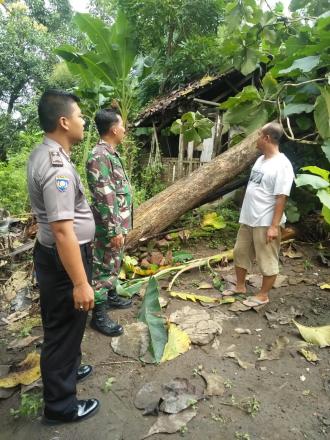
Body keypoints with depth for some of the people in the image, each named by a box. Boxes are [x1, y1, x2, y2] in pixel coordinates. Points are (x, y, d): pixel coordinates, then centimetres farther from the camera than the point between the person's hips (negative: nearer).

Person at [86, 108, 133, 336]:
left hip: (120, 222, 10)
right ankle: (99, 315, 15)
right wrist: (113, 230, -23)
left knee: (114, 264, 22)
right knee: (104, 268, 1)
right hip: (110, 225, -10)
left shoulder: (112, 153, 11)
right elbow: (103, 199, -25)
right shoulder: (99, 157, -21)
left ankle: (112, 296, 40)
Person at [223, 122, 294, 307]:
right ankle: (240, 286, 36)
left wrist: (274, 226, -22)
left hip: (266, 222, -9)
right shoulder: (261, 159, 10)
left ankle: (263, 295, 24)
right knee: (240, 253, 18)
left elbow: (281, 198, -20)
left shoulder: (282, 165, -18)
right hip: (248, 219, 9)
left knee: (267, 260, 7)